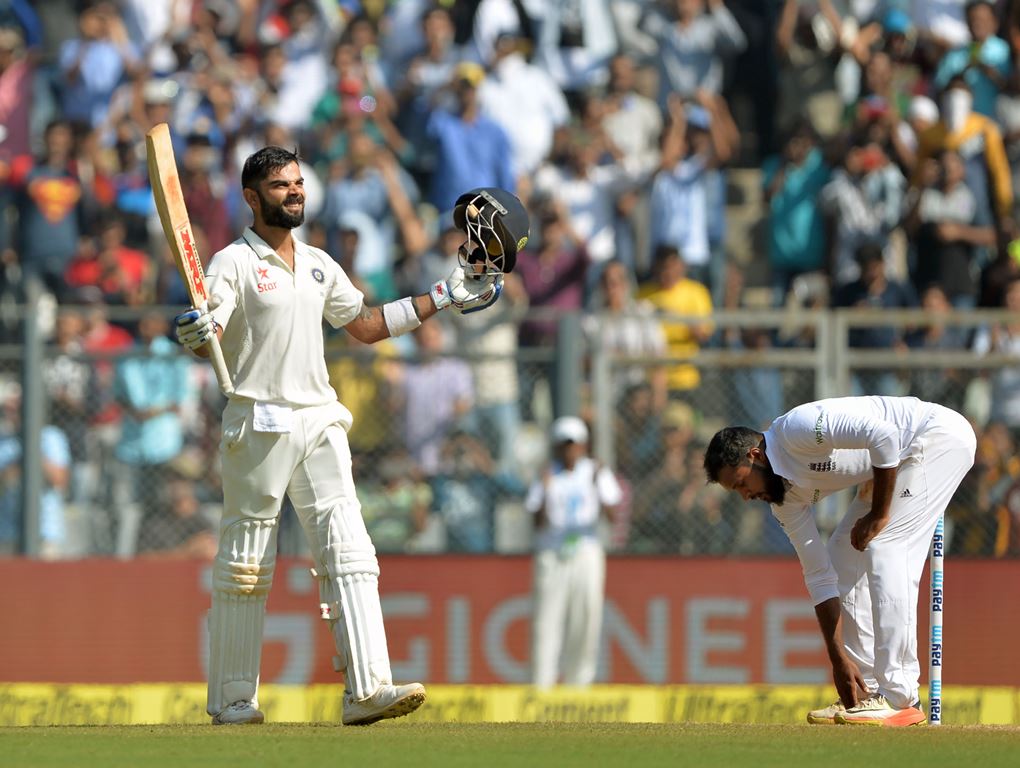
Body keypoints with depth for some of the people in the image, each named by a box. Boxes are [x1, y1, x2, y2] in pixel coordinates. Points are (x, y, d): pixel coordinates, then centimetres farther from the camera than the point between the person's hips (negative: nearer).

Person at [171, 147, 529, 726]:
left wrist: (446, 297, 24)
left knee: (349, 551, -7)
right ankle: (232, 700, 7)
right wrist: (196, 335, -40)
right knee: (245, 565, -1)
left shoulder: (319, 265, 18)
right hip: (258, 423, -6)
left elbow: (365, 326, 26)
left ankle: (367, 689, -14)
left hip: (320, 422, 6)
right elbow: (209, 335, -15)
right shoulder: (234, 263, -2)